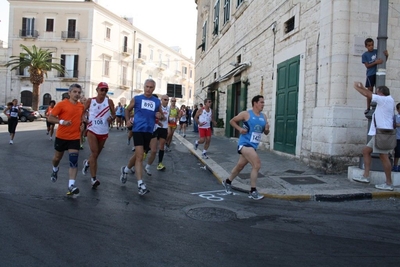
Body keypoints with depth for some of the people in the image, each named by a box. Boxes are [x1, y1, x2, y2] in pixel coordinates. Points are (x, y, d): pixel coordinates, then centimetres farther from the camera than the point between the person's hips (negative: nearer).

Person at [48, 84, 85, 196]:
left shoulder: (81, 106, 3)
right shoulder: (62, 104, -11)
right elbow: (50, 118, -11)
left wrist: (82, 122, 4)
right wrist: (62, 121, -26)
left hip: (75, 138, 2)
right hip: (61, 136, -2)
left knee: (74, 161, -10)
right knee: (57, 157, 18)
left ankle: (71, 185, -11)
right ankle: (55, 170, 53)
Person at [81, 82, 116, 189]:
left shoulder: (109, 101, -3)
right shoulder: (90, 101, -2)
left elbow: (114, 115, 1)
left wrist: (111, 118, -21)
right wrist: (84, 119, -11)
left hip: (103, 132, 2)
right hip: (92, 130, -2)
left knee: (96, 154, 16)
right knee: (94, 153, -11)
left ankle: (87, 163, 51)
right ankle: (94, 179, -8)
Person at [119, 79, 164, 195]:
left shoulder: (157, 101, 10)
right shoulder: (136, 99, 2)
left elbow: (162, 117, 17)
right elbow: (127, 110, 14)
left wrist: (160, 116, -6)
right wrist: (127, 120, -3)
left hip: (149, 131, 4)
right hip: (138, 129, -4)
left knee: (138, 155, 16)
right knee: (140, 155, -15)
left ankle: (125, 169, 43)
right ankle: (140, 184, -13)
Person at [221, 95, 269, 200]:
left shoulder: (264, 117, 10)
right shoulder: (246, 114, -7)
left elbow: (266, 132, 16)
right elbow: (232, 121, 2)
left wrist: (267, 129, -6)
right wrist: (240, 129, -12)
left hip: (253, 145, 7)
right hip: (245, 144, -7)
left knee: (240, 166, 19)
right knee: (257, 165, -19)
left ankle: (227, 182, 40)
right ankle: (253, 191, -10)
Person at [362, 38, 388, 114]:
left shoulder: (377, 51, 6)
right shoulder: (364, 55, -1)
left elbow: (384, 61, 13)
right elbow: (367, 65, -8)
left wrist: (386, 55, -7)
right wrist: (376, 62, -20)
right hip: (370, 74, -2)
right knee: (370, 91, 0)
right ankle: (368, 108, 5)